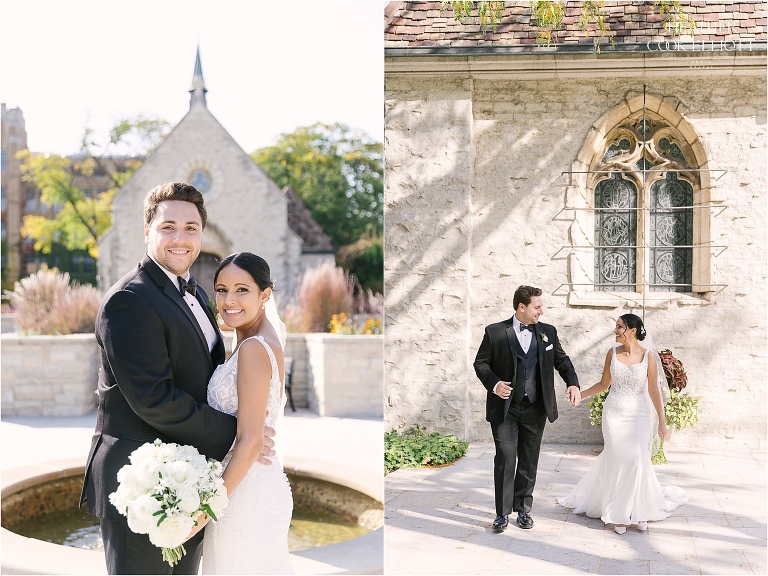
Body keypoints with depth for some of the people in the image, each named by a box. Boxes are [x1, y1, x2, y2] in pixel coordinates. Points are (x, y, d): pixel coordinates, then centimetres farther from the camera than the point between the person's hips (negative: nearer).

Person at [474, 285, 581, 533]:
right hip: (505, 408, -3)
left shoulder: (548, 332, 6)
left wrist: (572, 383, -3)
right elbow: (481, 363, 1)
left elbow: (562, 360, 14)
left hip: (535, 409, 3)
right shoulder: (495, 332, -4)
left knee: (529, 462, 11)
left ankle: (523, 509, 23)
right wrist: (494, 384, -16)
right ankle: (503, 513, 5)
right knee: (505, 459, -5)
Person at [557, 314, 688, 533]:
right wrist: (580, 394, 2)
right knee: (617, 461, 1)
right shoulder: (612, 353, 0)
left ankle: (639, 511, 15)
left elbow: (654, 391, -2)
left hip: (638, 415, -1)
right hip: (614, 414, 2)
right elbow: (603, 384, 10)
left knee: (638, 461, -4)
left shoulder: (648, 356, -6)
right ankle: (618, 514, 13)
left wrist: (661, 421, 0)